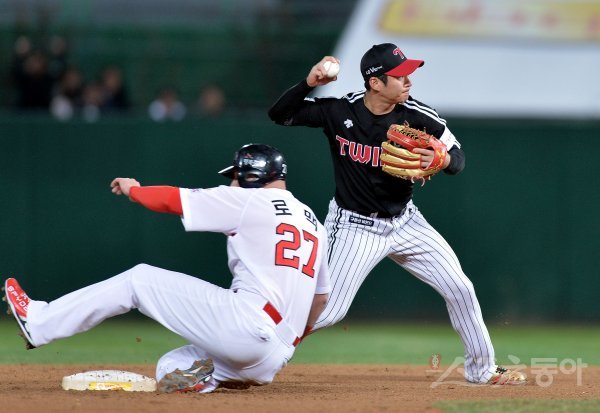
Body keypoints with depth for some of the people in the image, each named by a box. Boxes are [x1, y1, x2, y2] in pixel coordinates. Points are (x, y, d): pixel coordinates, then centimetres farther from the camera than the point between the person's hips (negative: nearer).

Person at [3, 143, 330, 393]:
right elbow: (320, 297, 28)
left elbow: (173, 199, 6)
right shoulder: (314, 223, 24)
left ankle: (40, 322, 6)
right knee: (170, 369, 21)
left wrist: (133, 189, 25)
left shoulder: (252, 200, 2)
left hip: (246, 325, -8)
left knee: (140, 279, 6)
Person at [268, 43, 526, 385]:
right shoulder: (339, 112, -17)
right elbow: (279, 114, -13)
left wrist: (440, 159, -30)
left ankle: (482, 368, 19)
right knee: (326, 311, -10)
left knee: (460, 289, 0)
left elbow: (459, 158, -6)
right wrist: (310, 83, -29)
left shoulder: (418, 116, -13)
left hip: (405, 222, 3)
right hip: (355, 226, -3)